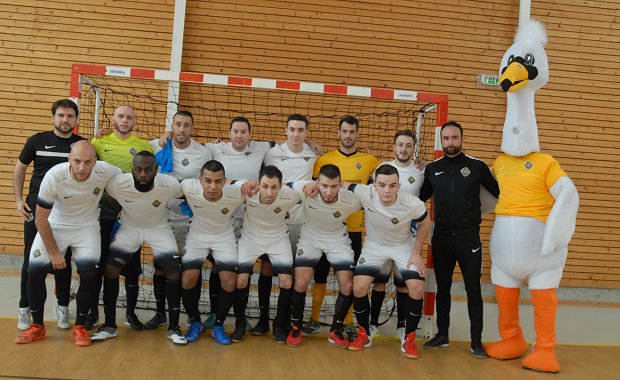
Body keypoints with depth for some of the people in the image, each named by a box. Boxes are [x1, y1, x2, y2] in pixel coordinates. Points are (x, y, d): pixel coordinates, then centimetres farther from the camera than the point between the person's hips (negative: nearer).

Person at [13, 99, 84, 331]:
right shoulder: (37, 141, 1)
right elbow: (20, 169, 10)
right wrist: (18, 200, 3)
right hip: (36, 208, 0)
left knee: (63, 261, 7)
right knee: (31, 260, 5)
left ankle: (63, 308, 19)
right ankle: (25, 309, 17)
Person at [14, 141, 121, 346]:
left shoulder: (106, 172, -26)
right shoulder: (54, 176, -27)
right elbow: (41, 219, -15)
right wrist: (54, 252, -12)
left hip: (87, 227, 0)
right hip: (55, 225, 0)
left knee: (89, 274, -16)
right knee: (35, 270, -10)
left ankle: (80, 327, 6)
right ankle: (37, 326, 13)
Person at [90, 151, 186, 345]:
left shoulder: (170, 185, -29)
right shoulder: (117, 183, -27)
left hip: (159, 228, -1)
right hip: (129, 226, 1)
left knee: (174, 274, -14)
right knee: (109, 270, -11)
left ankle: (174, 328, 3)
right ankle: (110, 325, 8)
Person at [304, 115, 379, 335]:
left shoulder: (369, 161, 3)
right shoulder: (324, 160, 2)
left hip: (353, 228, 0)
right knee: (320, 274, 8)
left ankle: (347, 322, 21)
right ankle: (315, 319, 23)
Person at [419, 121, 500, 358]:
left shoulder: (477, 167, -1)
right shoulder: (432, 169, 6)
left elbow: (500, 193, 3)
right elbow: (420, 198, 15)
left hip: (469, 238, -2)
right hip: (441, 238, 3)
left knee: (473, 290, 2)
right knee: (442, 289, 11)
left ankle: (476, 341, 13)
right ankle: (442, 335, 24)